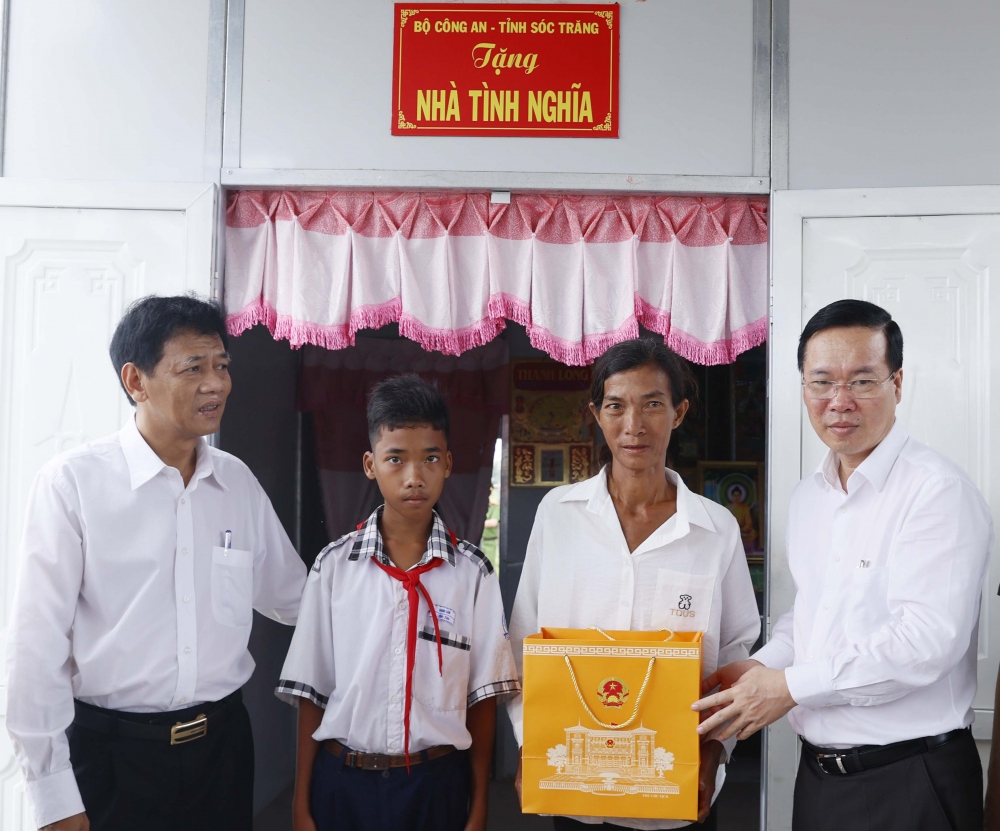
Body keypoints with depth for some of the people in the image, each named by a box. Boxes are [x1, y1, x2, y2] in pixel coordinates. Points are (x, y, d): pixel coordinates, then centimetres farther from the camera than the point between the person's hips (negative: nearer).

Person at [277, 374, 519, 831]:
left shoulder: (472, 571, -5)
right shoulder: (334, 565, -4)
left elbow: (482, 695, 0)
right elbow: (311, 691, 1)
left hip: (438, 783, 0)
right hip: (343, 781, 0)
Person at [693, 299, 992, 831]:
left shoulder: (939, 490, -16)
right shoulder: (808, 496, 9)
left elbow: (928, 639, -24)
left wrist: (791, 686, -19)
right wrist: (762, 665, 0)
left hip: (910, 786, -6)